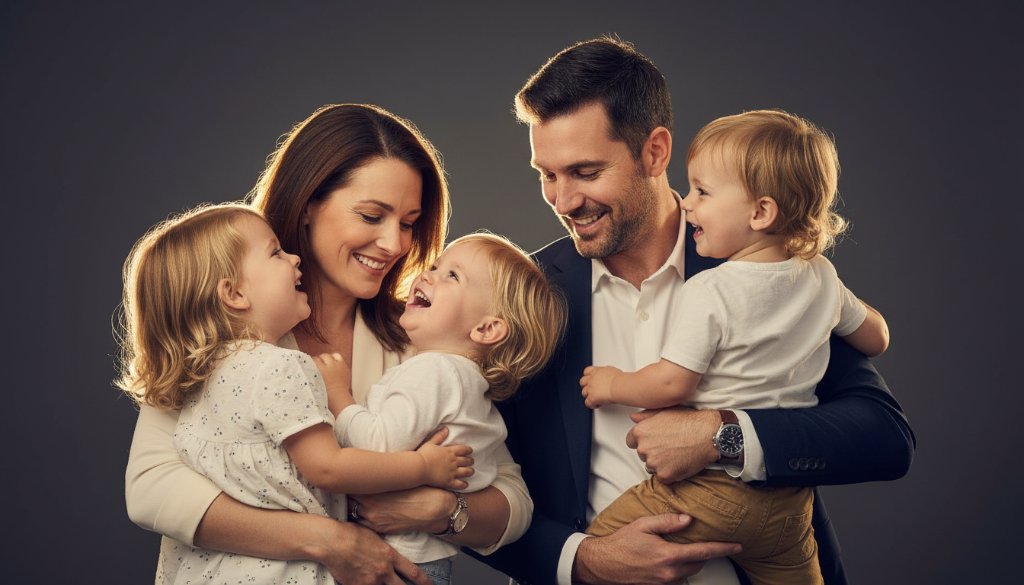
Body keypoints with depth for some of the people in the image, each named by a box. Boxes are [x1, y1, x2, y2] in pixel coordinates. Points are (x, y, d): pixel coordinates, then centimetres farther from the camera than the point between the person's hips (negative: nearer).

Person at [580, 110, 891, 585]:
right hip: (789, 501, 7)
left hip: (708, 490, -7)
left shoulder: (709, 292, -17)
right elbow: (875, 339, 17)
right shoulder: (821, 278, 3)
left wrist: (613, 385, 0)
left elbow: (672, 383, -18)